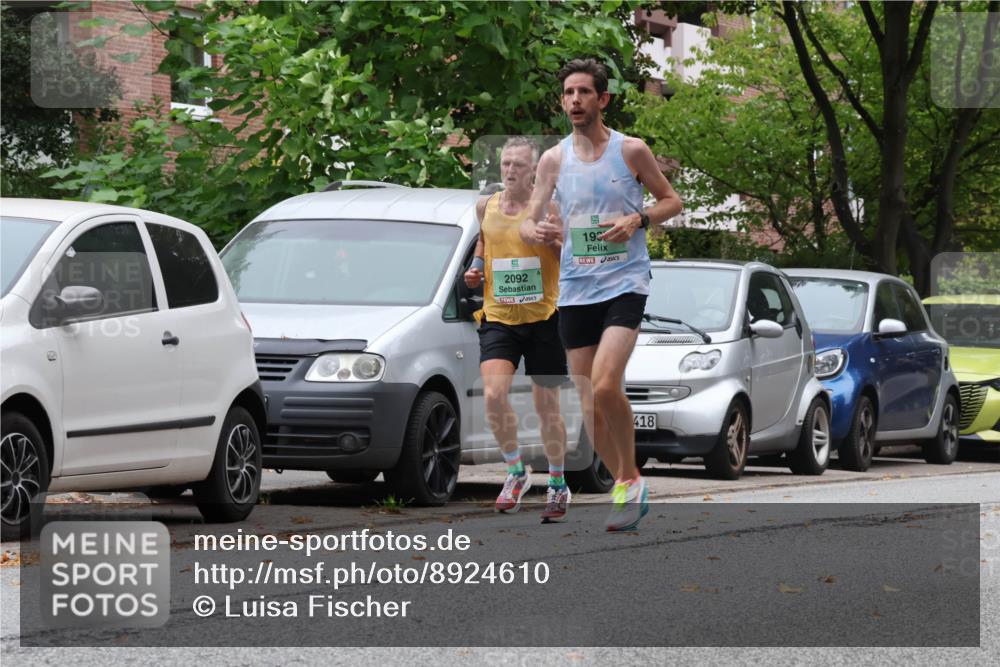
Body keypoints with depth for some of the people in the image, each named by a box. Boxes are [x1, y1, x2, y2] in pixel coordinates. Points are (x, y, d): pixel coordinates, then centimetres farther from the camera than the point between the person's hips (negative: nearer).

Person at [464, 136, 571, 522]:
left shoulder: (548, 206, -6)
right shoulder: (485, 206, 6)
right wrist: (476, 268, 6)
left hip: (542, 318, -2)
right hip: (498, 317, 2)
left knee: (547, 406, 6)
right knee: (493, 395, -18)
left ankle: (558, 486, 24)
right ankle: (515, 472, 3)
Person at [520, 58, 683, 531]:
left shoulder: (631, 151, -1)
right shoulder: (553, 159, 8)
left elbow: (672, 200, 9)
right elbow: (528, 222, 9)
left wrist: (638, 220, -11)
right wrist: (537, 232, -15)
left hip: (624, 283, -4)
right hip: (574, 290, 4)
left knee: (605, 384, -24)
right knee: (589, 407, 3)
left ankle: (630, 479, -7)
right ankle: (625, 486, 19)